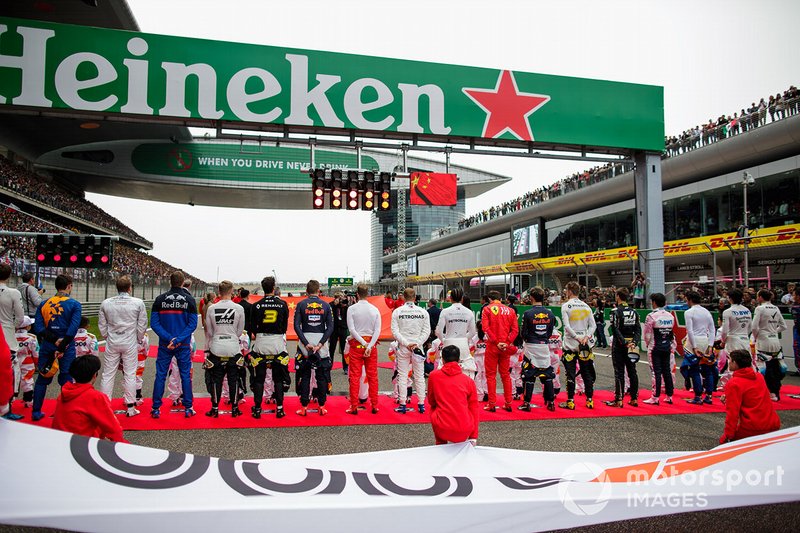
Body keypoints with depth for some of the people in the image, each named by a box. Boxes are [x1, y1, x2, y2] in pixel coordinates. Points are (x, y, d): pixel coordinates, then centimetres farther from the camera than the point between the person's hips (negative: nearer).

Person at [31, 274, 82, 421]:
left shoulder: (43, 304, 6)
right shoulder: (74, 304, -6)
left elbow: (38, 327, -4)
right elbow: (73, 328, -16)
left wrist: (54, 340, -10)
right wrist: (61, 347, -14)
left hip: (47, 346, 4)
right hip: (67, 347, -3)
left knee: (42, 378, 16)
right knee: (66, 380, 4)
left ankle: (36, 412, 22)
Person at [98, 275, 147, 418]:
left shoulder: (106, 303, -1)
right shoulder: (138, 303, -7)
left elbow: (102, 324, 6)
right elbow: (142, 325, -2)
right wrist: (138, 339, 12)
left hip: (112, 343, 2)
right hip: (130, 343, -2)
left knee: (108, 374, 9)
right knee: (130, 374, 5)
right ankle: (131, 407, 9)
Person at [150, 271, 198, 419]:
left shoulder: (160, 299, 0)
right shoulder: (189, 300, -3)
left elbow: (154, 323, -5)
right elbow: (192, 324, -8)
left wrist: (169, 338, -11)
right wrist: (179, 340, -11)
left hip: (164, 345, 1)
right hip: (184, 346, -1)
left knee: (160, 376, 8)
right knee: (186, 376, 7)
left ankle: (156, 409, 12)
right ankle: (188, 408, 11)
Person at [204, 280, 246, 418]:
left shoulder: (211, 308, -5)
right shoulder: (239, 308, -8)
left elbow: (208, 331, 5)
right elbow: (240, 330, 2)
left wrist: (207, 348, 20)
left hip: (216, 348, 1)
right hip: (233, 347, -1)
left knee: (216, 379, 10)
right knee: (233, 379, 9)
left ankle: (215, 409, 15)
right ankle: (234, 408, 16)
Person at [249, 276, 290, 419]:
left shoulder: (256, 305, -3)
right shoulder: (282, 304, -2)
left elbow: (252, 326, 3)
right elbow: (285, 325, 4)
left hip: (260, 342, 0)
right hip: (278, 341, 0)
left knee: (258, 377, 8)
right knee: (279, 377, 8)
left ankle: (257, 408, 9)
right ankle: (279, 408, 7)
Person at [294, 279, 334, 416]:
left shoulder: (301, 304, -1)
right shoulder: (326, 305, 2)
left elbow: (296, 325, -8)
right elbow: (330, 327, -5)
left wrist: (306, 344, -10)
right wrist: (320, 344, -9)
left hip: (305, 343, -1)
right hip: (321, 342, 1)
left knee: (304, 376, 8)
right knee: (322, 376, 9)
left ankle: (304, 406, 9)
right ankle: (322, 406, 12)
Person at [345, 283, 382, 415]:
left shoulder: (352, 309, -6)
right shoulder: (375, 309, 0)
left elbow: (352, 329, -10)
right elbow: (378, 330, -6)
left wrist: (364, 344, -9)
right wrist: (369, 346, -9)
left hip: (356, 344, -2)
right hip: (371, 343, 2)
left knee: (355, 376, 3)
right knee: (373, 376, 9)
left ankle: (354, 407, 4)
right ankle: (374, 405, 12)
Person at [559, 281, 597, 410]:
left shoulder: (565, 306, -8)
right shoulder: (586, 306, 6)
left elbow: (567, 326, -17)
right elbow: (593, 325, 2)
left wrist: (577, 337, -14)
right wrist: (586, 337, -7)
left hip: (570, 345, -4)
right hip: (585, 345, 4)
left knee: (571, 374, 1)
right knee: (587, 373, 11)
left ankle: (570, 401, 4)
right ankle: (590, 400, 16)